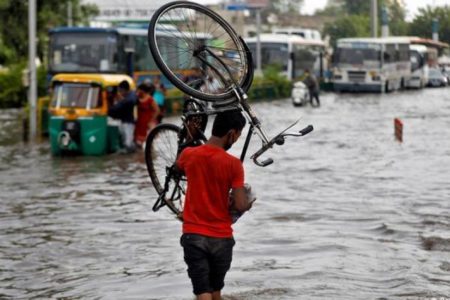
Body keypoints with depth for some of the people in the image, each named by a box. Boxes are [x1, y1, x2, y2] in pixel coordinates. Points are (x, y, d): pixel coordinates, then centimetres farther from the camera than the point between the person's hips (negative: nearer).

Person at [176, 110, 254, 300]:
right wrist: (248, 202, 8)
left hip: (194, 235, 1)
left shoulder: (188, 155, -4)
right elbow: (240, 206, -14)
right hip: (222, 237, -1)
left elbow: (178, 169, 21)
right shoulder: (233, 164, -13)